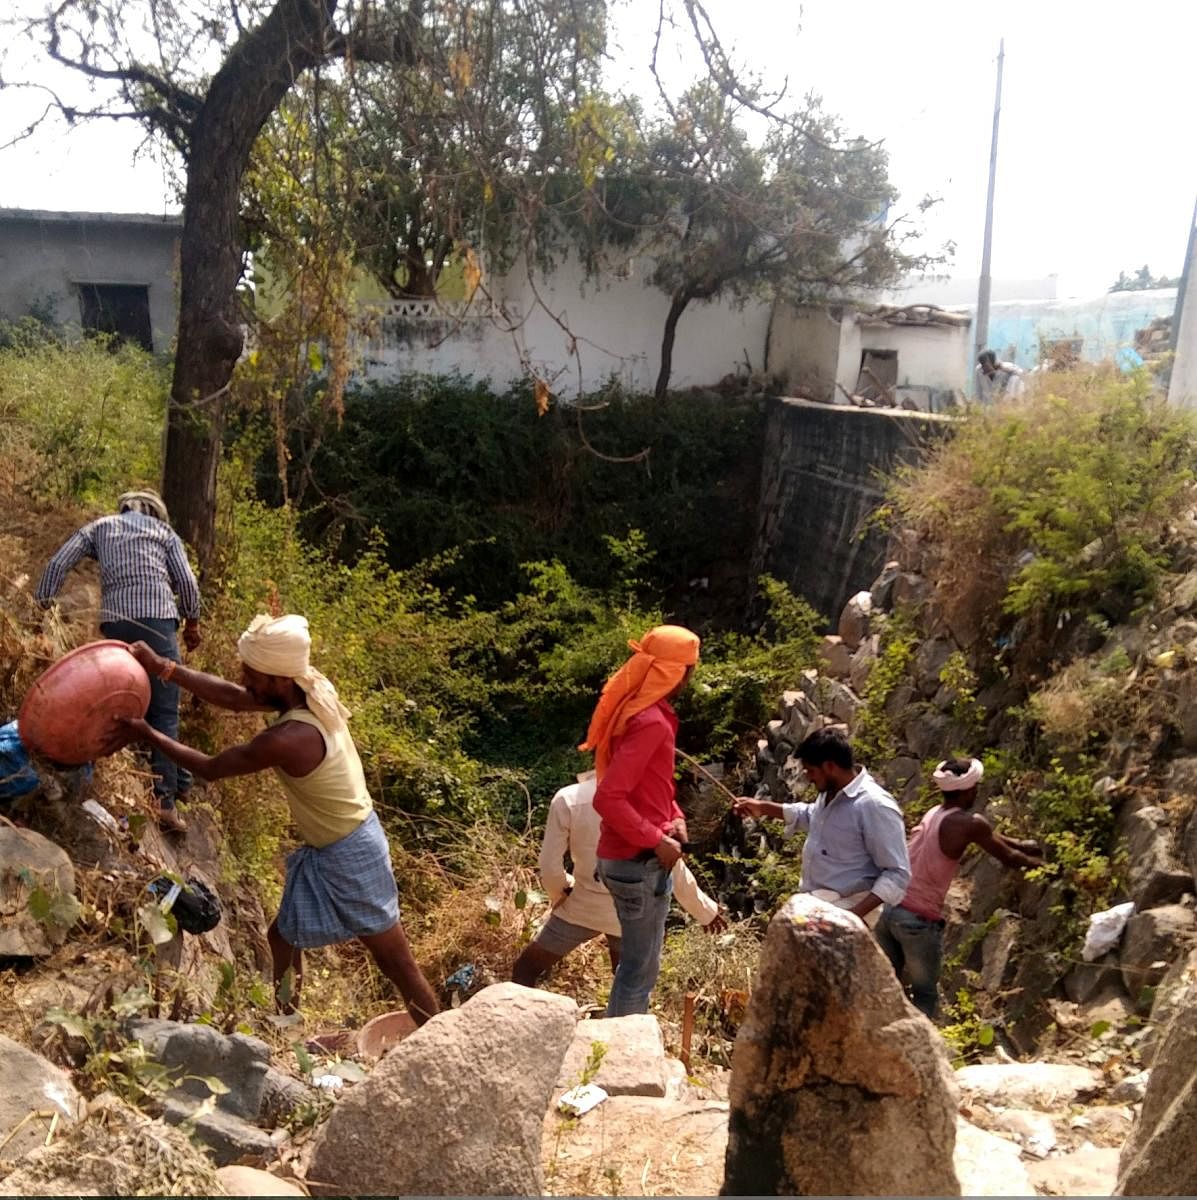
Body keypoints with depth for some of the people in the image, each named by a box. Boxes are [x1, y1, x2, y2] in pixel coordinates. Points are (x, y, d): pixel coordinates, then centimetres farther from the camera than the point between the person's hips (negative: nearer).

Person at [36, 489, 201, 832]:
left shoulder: (99, 527, 22)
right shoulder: (164, 530, 18)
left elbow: (58, 563, 9)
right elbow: (186, 581, 9)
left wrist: (42, 604, 8)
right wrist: (192, 621, 21)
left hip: (115, 622, 2)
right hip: (157, 619, -2)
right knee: (164, 711, -2)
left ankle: (176, 781, 22)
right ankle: (165, 799, -9)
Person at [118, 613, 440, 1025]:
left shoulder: (287, 740, -32)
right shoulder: (313, 687, -8)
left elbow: (210, 768, -16)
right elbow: (232, 697, 4)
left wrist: (148, 734, -5)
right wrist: (163, 666, 1)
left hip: (347, 856, -10)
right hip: (330, 851, 10)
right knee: (283, 937, 25)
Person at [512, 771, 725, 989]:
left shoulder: (568, 800, -12)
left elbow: (550, 867, -9)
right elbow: (674, 869, -5)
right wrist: (705, 910, 10)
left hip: (582, 910, -1)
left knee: (525, 969, 13)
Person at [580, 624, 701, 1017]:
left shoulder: (636, 709, 9)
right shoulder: (650, 722, -23)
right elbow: (608, 798, -29)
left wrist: (674, 817, 5)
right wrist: (657, 841, -20)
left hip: (630, 857, 10)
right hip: (639, 863, -10)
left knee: (636, 961, 21)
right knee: (641, 968, 3)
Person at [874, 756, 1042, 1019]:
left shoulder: (934, 813, 12)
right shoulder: (968, 823, -11)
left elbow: (991, 836, 27)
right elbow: (1007, 858, 5)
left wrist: (1021, 845, 36)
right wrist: (1036, 862, 24)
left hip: (889, 908, 7)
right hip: (919, 920, -7)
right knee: (925, 995, 10)